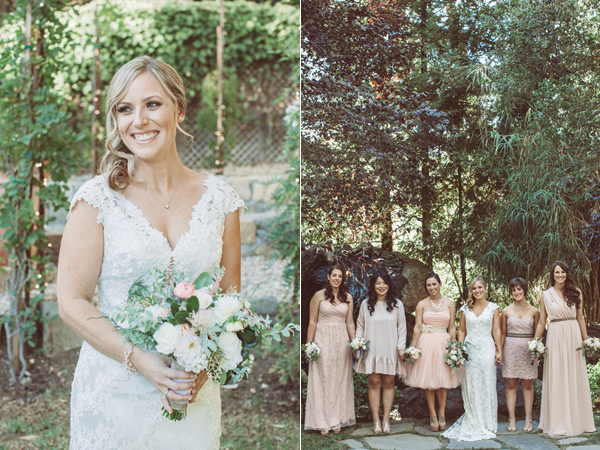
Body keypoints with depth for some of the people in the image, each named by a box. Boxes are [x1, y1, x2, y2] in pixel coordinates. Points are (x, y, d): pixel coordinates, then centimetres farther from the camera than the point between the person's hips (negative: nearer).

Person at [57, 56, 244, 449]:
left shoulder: (219, 198, 1)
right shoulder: (98, 199, -6)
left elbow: (231, 295, 7)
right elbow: (72, 301, -7)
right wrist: (140, 360, -17)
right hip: (113, 392, -2)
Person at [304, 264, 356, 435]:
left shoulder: (348, 297, 8)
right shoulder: (319, 296, -1)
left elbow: (349, 322, 10)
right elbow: (312, 321, -2)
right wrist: (309, 344, -6)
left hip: (341, 341, 3)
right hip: (323, 339, -3)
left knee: (340, 380, 5)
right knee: (322, 380, -1)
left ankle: (337, 420, 14)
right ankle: (323, 422, 6)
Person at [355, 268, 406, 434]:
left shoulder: (397, 304, 3)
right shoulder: (366, 304, 4)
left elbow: (402, 327, 5)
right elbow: (360, 326, 11)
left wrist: (401, 347, -2)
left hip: (390, 350, 0)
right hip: (371, 350, 0)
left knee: (388, 383, 3)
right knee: (374, 383, 1)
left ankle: (386, 419, 11)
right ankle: (376, 420, 6)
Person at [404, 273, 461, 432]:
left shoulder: (449, 303, 6)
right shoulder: (422, 304, 4)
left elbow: (452, 327, 6)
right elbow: (417, 327, 2)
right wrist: (414, 347, -5)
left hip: (443, 343, 0)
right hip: (426, 343, 0)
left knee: (442, 379, 2)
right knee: (428, 380, 1)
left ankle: (442, 413, 13)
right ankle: (432, 414, 9)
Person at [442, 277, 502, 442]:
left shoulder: (493, 308, 5)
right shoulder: (465, 309, 9)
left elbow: (496, 331, 2)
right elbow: (461, 331, 12)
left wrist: (499, 351, -2)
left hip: (487, 349, -1)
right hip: (469, 349, 2)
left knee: (487, 386, 0)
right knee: (470, 387, 2)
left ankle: (486, 424, 9)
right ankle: (472, 423, 11)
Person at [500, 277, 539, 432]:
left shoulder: (534, 311, 4)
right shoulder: (506, 311, 5)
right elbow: (502, 334, 9)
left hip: (528, 350, 0)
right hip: (510, 349, 0)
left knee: (527, 385, 3)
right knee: (511, 384, 1)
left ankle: (528, 419, 10)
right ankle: (512, 419, 6)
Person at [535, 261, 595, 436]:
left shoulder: (576, 292, 6)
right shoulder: (546, 295, 4)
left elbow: (580, 318, 8)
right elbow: (541, 322, 6)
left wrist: (586, 340, 4)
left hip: (574, 336, 1)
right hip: (555, 337, -1)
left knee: (576, 378, 6)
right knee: (556, 379, 1)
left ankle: (577, 420, 16)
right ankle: (559, 423, 9)